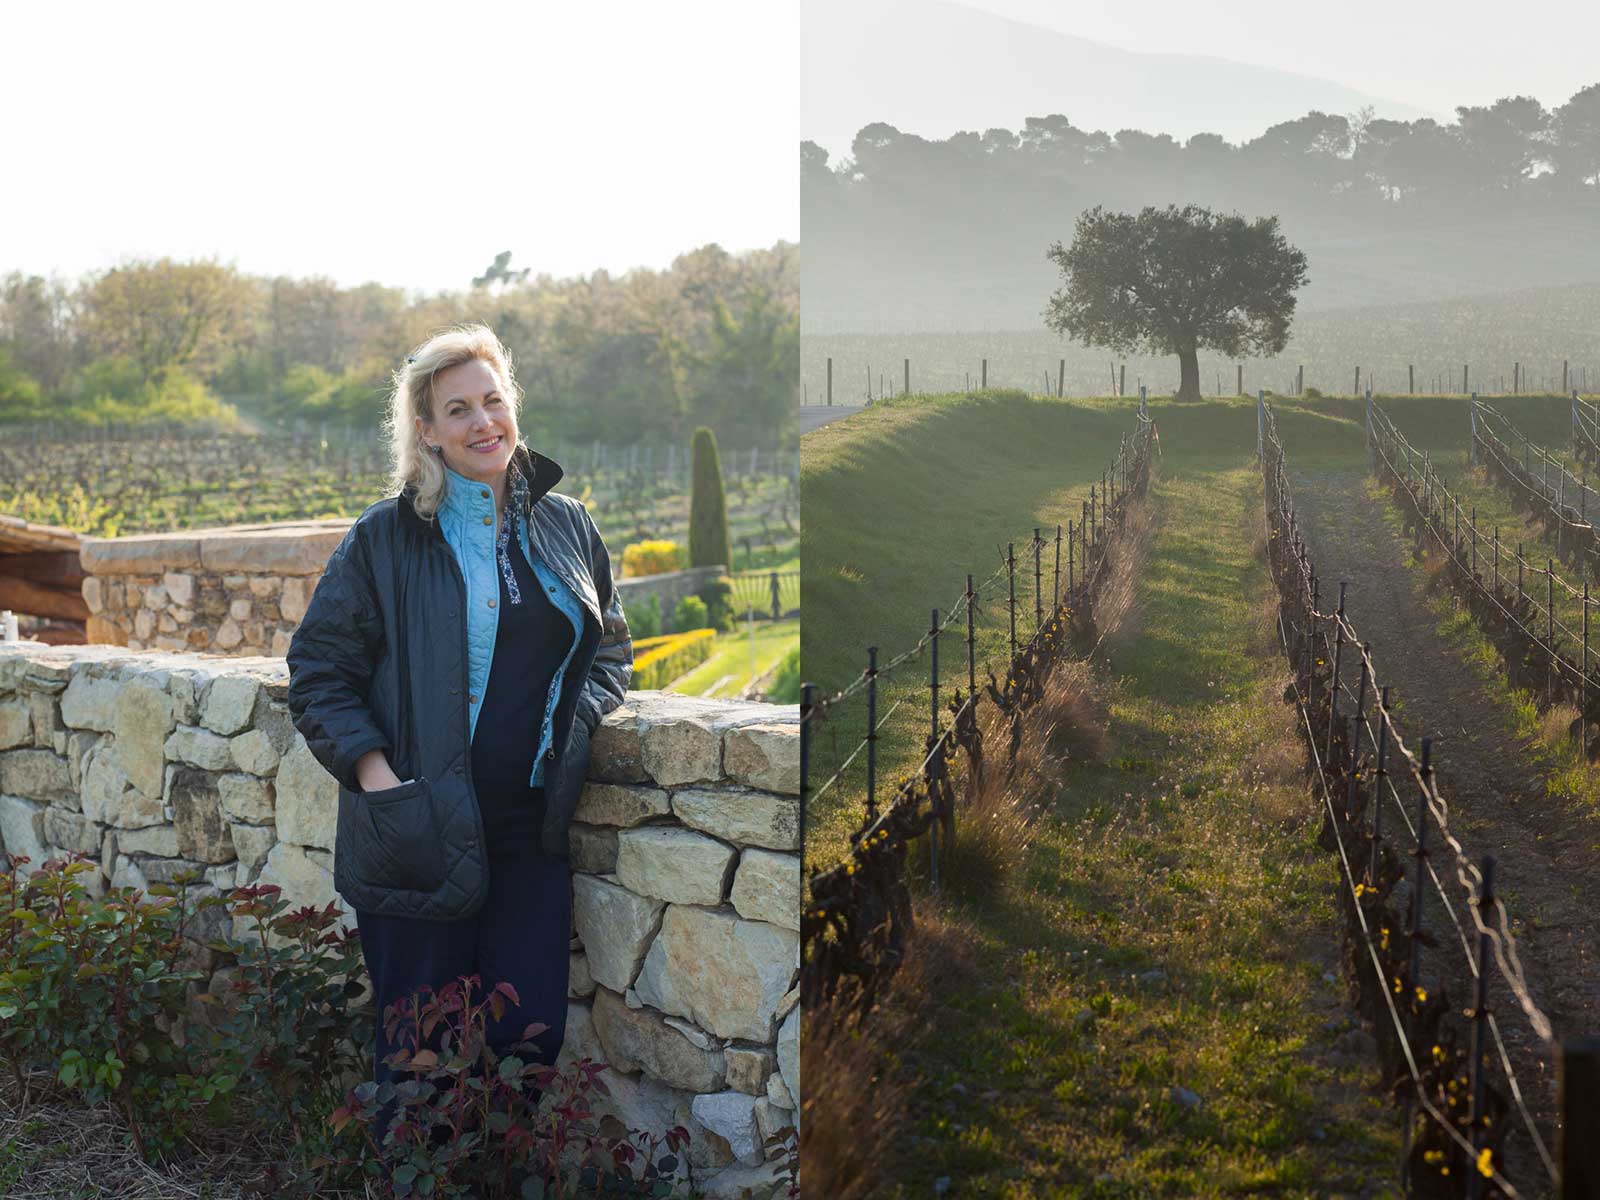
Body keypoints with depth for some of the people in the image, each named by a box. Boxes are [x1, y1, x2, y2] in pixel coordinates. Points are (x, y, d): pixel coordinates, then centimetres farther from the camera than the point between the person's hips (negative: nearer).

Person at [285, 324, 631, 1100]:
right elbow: (318, 672, -1)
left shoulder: (566, 527, 9)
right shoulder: (383, 539, -2)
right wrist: (374, 772, -13)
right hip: (424, 833, -3)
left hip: (533, 833, 3)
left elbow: (611, 646, 19)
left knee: (533, 1036, 7)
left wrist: (579, 718, 0)